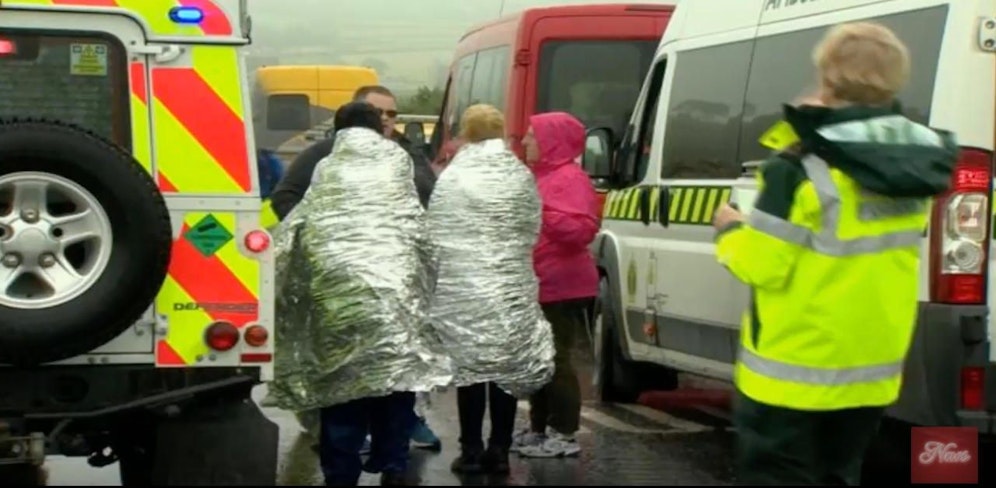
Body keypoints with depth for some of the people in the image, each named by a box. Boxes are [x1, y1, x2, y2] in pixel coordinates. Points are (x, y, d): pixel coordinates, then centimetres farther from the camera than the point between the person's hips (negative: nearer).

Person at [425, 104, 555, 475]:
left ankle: (472, 451, 3)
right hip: (512, 287, 2)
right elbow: (532, 231, 7)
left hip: (463, 286, -2)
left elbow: (437, 237, -2)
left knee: (469, 364, 2)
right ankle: (499, 450, 8)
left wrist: (438, 275, 12)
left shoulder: (452, 178, -6)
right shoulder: (521, 176, 3)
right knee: (509, 366, 7)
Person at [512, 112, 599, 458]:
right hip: (538, 286, 10)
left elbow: (583, 230, -24)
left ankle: (564, 436, -5)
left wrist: (542, 212, -30)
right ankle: (538, 429, 22)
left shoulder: (571, 179, -12)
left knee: (556, 360, -9)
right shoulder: (540, 176, 18)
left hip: (562, 288, -10)